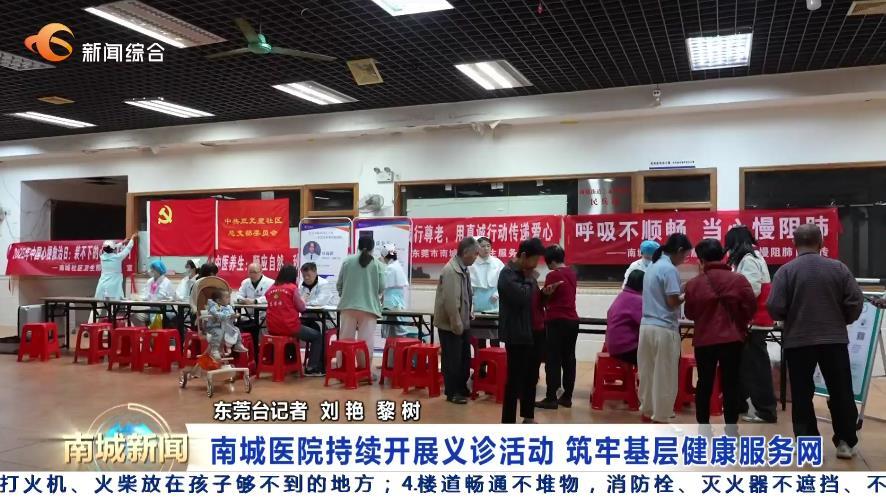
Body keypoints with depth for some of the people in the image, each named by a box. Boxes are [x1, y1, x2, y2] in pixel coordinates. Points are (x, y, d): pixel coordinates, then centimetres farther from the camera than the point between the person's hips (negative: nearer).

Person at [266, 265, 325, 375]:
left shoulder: (271, 289, 9)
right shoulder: (292, 287, -5)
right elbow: (301, 308, 0)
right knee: (318, 336, 14)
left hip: (272, 329, 7)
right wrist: (302, 300, 20)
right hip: (289, 327, -6)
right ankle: (311, 368, 9)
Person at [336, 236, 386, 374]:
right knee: (366, 341, 1)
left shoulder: (347, 261, 5)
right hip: (369, 306, -2)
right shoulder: (378, 264, 1)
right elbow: (382, 288, 0)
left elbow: (339, 284, 8)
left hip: (349, 305, 2)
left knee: (346, 339, 8)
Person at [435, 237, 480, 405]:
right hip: (450, 325, -9)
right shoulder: (451, 271, -22)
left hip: (461, 323, 9)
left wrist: (467, 317, 13)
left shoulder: (463, 269, 8)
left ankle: (462, 389, 31)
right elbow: (451, 301, -26)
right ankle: (452, 393, 16)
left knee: (464, 358, 17)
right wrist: (457, 325, -21)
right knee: (452, 360, 3)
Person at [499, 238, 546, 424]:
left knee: (531, 377, 18)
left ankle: (528, 416, 32)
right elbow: (522, 297, -28)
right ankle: (508, 422, 7)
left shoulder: (525, 273, 12)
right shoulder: (507, 274, -15)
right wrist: (531, 279, -13)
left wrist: (543, 294, 1)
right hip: (516, 335, -9)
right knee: (515, 379, -3)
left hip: (530, 332, 9)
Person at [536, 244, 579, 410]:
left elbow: (545, 299, -5)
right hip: (572, 320, 7)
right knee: (568, 359, 10)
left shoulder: (552, 275, -12)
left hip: (556, 322, -7)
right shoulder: (572, 273, 10)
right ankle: (566, 397, 14)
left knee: (553, 360, -3)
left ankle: (551, 398, -2)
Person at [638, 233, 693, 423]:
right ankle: (659, 417, 9)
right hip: (664, 329, -8)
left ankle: (646, 411, 25)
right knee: (664, 376, 2)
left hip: (646, 326, 8)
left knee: (647, 372, 15)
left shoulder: (652, 266, 15)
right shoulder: (670, 269, -12)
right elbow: (672, 302, -14)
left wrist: (680, 294, 12)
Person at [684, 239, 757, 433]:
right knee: (731, 382, 6)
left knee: (705, 382, 11)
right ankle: (731, 426, 8)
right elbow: (750, 306, -4)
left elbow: (689, 313, 1)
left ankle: (703, 425, 16)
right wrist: (739, 323, 12)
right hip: (732, 338, 0)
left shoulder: (694, 283, -5)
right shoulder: (739, 279, -4)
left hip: (704, 339, 0)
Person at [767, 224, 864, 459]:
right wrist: (841, 321, 15)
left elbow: (775, 308, -13)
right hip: (834, 339, 2)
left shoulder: (785, 271, -8)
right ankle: (846, 442, 19)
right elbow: (856, 302, -3)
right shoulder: (838, 268, -1)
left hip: (798, 341, -2)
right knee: (841, 393, 13)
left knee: (802, 395, 6)